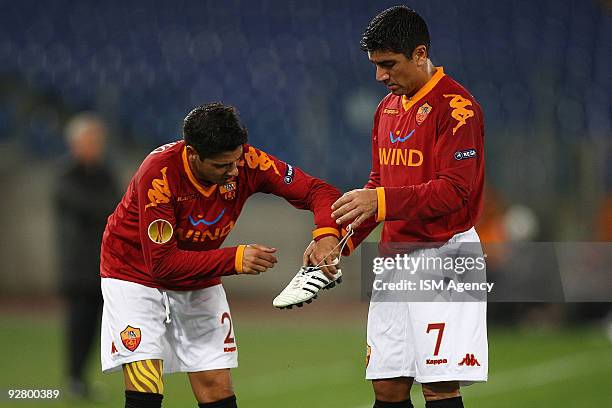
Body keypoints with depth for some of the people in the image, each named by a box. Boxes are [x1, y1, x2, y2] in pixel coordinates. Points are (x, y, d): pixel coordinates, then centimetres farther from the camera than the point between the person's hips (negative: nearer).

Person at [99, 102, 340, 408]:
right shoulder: (159, 174, -33)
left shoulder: (246, 162, -21)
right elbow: (162, 262, -32)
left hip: (200, 284, 4)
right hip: (136, 273, -4)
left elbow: (317, 191, -16)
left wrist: (326, 235, -37)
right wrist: (235, 259, -38)